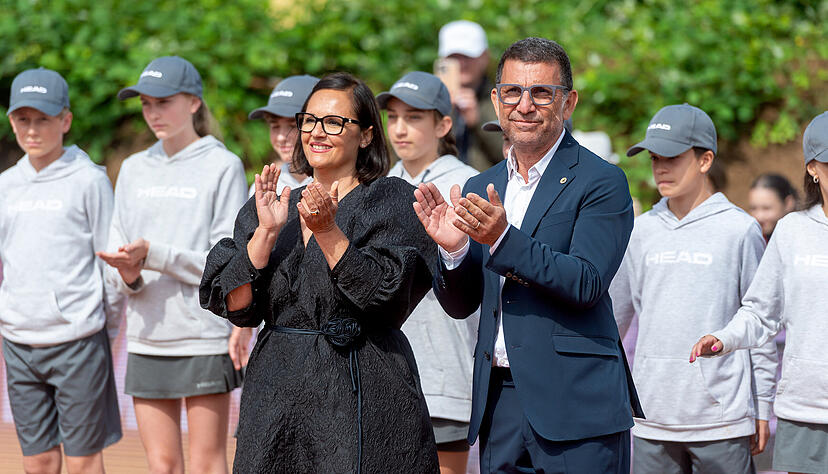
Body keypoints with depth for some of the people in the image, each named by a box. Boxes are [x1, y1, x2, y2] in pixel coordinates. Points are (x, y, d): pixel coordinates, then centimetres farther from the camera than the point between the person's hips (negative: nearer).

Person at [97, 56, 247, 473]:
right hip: (147, 340, 5)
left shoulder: (222, 167, -2)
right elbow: (117, 253, 12)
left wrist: (152, 255, -18)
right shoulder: (134, 169, 14)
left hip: (204, 339, -5)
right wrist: (128, 276, -12)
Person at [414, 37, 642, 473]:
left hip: (575, 404, -5)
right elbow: (460, 305, 14)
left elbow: (587, 284, -15)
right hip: (498, 402, 5)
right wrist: (453, 248, -7)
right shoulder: (480, 189, 15)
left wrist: (503, 239, -24)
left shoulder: (602, 183, -4)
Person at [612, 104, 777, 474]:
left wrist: (763, 408, 2)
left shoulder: (739, 230, -1)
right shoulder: (642, 231, 9)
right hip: (652, 419, 4)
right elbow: (615, 312, 17)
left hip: (721, 416, -3)